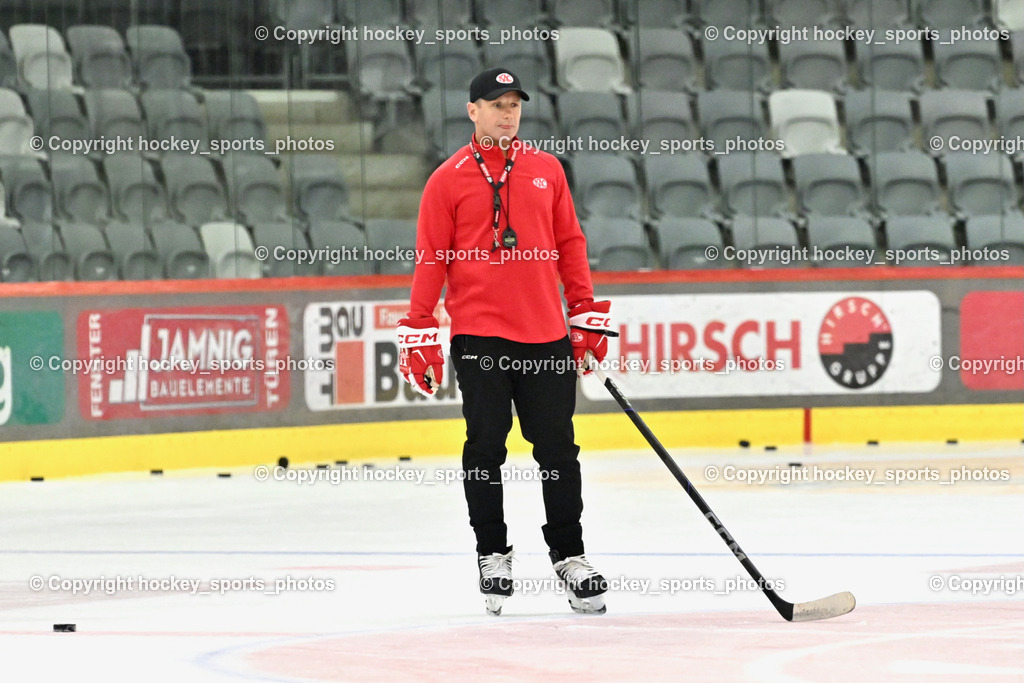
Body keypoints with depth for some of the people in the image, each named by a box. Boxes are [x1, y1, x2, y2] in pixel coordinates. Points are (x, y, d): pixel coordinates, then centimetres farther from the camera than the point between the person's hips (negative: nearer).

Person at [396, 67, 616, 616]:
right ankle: (492, 554, 12)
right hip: (479, 334, -3)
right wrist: (418, 333, -3)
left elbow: (569, 244, 14)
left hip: (546, 335, 3)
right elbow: (430, 259, 1)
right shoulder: (448, 180, 1)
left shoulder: (546, 170, 11)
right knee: (485, 448, 1)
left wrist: (587, 314, 11)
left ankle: (569, 553, 12)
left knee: (557, 448, 3)